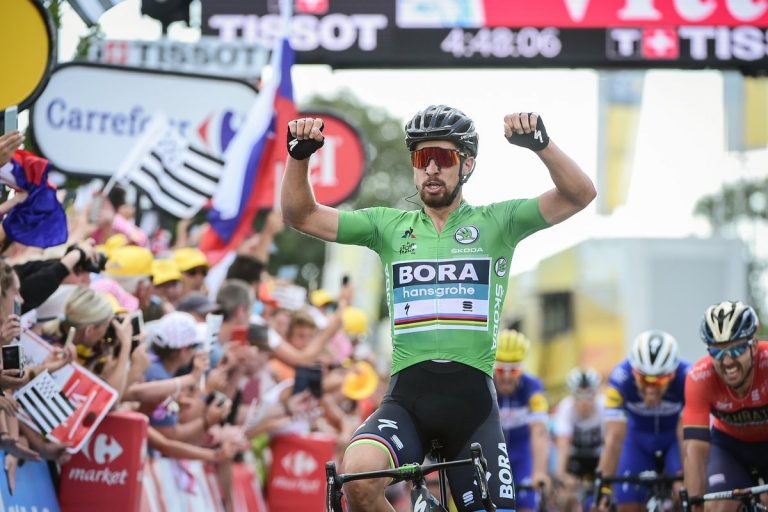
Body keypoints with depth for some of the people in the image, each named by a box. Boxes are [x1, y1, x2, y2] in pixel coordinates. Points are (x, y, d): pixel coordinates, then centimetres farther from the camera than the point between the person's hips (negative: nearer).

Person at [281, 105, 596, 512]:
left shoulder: (495, 222, 9)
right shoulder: (389, 226, 14)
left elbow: (579, 195, -2)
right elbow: (302, 216, 11)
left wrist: (541, 143, -19)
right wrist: (299, 155, -6)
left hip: (472, 398, 0)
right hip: (407, 396, 0)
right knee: (359, 473, -30)